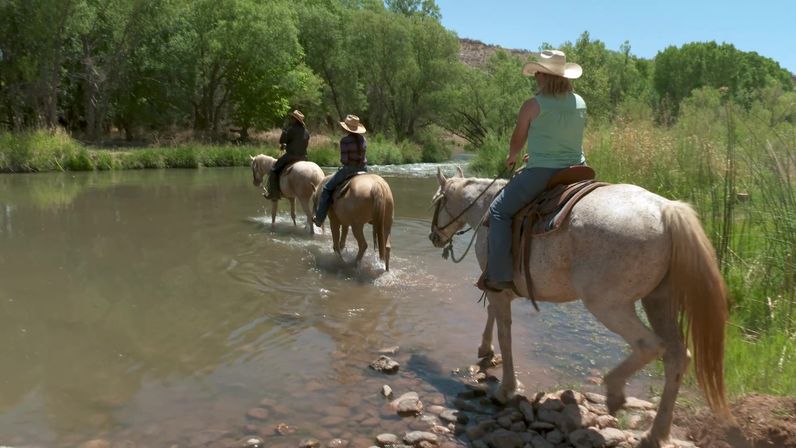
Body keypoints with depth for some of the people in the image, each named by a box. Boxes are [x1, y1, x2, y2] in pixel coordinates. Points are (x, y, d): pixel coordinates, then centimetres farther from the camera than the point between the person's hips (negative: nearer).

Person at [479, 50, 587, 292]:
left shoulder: (532, 106, -9)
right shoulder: (580, 103, 8)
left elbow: (517, 140, 3)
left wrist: (511, 158, 25)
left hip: (540, 173, -6)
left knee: (499, 211, 6)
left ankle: (500, 275, 0)